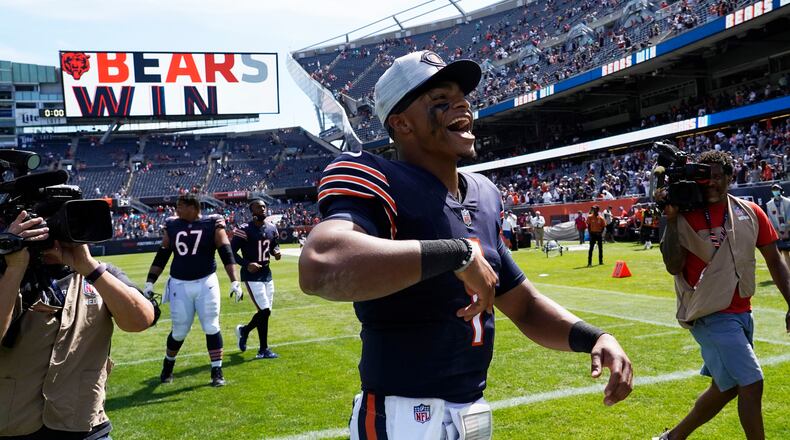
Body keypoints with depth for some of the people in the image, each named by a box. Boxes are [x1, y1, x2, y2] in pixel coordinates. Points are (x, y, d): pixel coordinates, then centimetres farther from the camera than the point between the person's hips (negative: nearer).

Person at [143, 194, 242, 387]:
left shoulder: (212, 224, -5)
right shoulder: (172, 225, 4)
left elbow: (226, 253, -9)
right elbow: (161, 256, 9)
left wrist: (234, 281, -17)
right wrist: (150, 282, 5)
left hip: (206, 283, -2)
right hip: (179, 284, 2)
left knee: (211, 328, -2)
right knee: (179, 331, 7)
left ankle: (217, 371, 9)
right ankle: (168, 364, 34)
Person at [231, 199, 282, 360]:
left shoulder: (272, 228, 6)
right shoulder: (244, 230, -14)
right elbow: (231, 251, -12)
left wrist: (276, 252, -2)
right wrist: (246, 264, -24)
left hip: (266, 273, 7)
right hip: (252, 275, -7)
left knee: (265, 312, 10)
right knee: (264, 310, -11)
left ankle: (244, 330, 39)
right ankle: (263, 349, 4)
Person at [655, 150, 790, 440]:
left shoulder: (751, 213, 3)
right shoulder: (686, 218, -10)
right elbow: (674, 267, -18)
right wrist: (670, 220, -23)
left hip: (742, 313, 7)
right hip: (710, 315, -6)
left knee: (727, 386, 16)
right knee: (751, 382, -11)